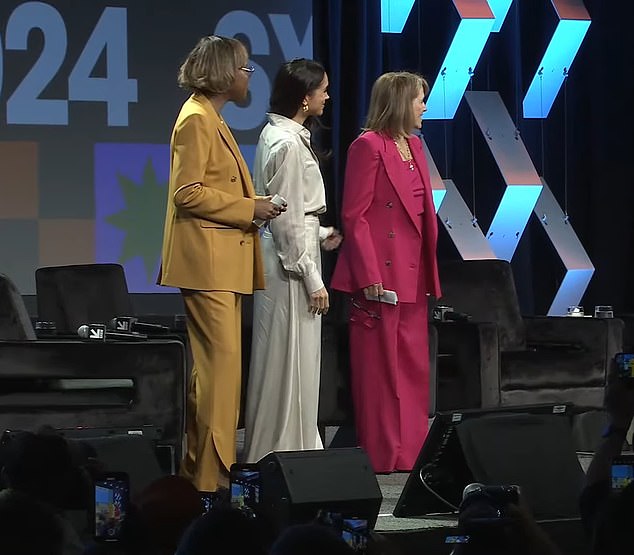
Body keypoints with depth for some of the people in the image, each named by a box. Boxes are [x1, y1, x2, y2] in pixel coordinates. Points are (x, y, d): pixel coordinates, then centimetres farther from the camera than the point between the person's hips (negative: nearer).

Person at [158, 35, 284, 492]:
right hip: (205, 260, -10)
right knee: (220, 357, -14)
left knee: (217, 360, 9)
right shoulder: (196, 120, -10)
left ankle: (200, 466, 11)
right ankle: (210, 470, -14)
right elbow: (188, 193, -17)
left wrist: (254, 208, 16)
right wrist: (249, 209, -14)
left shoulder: (213, 121, 21)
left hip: (223, 261, 10)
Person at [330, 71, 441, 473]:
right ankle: (383, 456, 1)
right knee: (381, 367, -3)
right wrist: (369, 276, -19)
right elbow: (354, 216, -13)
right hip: (381, 276, -8)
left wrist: (429, 272, 14)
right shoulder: (369, 146, -9)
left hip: (412, 275, 8)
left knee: (414, 367, 10)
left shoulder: (414, 145, 16)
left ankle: (411, 451, 15)